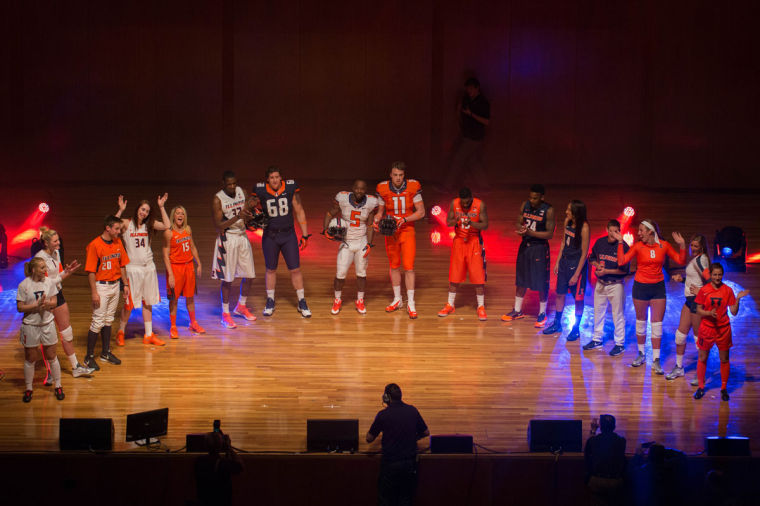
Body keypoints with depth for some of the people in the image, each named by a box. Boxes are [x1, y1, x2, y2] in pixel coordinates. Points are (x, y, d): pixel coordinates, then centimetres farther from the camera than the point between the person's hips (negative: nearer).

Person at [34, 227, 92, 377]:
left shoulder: (56, 253, 7)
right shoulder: (40, 257, -19)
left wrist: (67, 269, -4)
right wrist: (65, 275, -21)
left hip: (58, 295, 8)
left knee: (67, 332, 11)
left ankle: (75, 367, 17)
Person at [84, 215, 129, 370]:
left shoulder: (118, 243, 6)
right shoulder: (95, 245, -15)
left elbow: (122, 266, 15)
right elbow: (91, 271, -15)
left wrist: (126, 284, 11)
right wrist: (94, 292, -17)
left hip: (115, 285, 6)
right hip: (101, 286, -6)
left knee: (108, 320, 14)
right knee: (98, 321, -5)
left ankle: (106, 352, 24)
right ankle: (89, 357, 2)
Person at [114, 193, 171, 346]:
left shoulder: (149, 224, 6)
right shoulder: (126, 223, -6)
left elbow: (167, 226, -6)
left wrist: (161, 207, -7)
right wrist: (120, 210, -29)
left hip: (148, 267, 5)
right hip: (132, 268, -4)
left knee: (148, 302, 10)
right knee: (129, 303, -1)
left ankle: (148, 335, 17)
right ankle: (120, 333, 17)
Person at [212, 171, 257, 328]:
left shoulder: (242, 192, 2)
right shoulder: (217, 200, -15)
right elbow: (218, 226, -19)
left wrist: (248, 216, -13)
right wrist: (237, 217, -29)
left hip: (242, 237, 6)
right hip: (227, 239, -6)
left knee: (249, 275, 10)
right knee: (228, 279, -1)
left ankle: (241, 306, 31)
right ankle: (225, 314, 11)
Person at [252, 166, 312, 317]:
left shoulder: (291, 188, -9)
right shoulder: (261, 191, -10)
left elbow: (299, 212, 1)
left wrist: (305, 235, 2)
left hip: (288, 235, 0)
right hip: (270, 236, 0)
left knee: (295, 269, 1)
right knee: (270, 270, 11)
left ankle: (302, 303, 13)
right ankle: (270, 302, 26)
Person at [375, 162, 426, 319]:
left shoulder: (413, 187, -13)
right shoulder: (383, 189, -7)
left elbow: (421, 212, -9)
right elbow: (380, 211, 6)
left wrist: (404, 219, -22)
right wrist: (376, 220, -16)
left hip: (407, 231, -2)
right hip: (390, 233, 2)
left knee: (409, 267, -7)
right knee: (394, 266, 13)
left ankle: (411, 303, 0)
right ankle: (397, 299, 28)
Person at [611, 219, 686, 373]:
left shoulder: (664, 245, -4)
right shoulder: (638, 246, -5)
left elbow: (681, 261, -1)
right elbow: (621, 261, -14)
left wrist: (682, 246, -15)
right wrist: (620, 242, -18)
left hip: (658, 287, 0)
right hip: (640, 287, 0)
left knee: (657, 324, -1)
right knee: (641, 321, 11)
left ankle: (656, 360, 3)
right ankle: (641, 354, 28)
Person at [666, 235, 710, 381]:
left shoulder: (701, 259, -16)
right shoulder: (694, 258, 12)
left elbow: (709, 280, -26)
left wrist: (701, 291, -18)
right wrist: (681, 279, 7)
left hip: (698, 301, -10)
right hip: (690, 300, 10)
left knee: (699, 337, 0)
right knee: (680, 333, 13)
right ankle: (679, 367, 26)